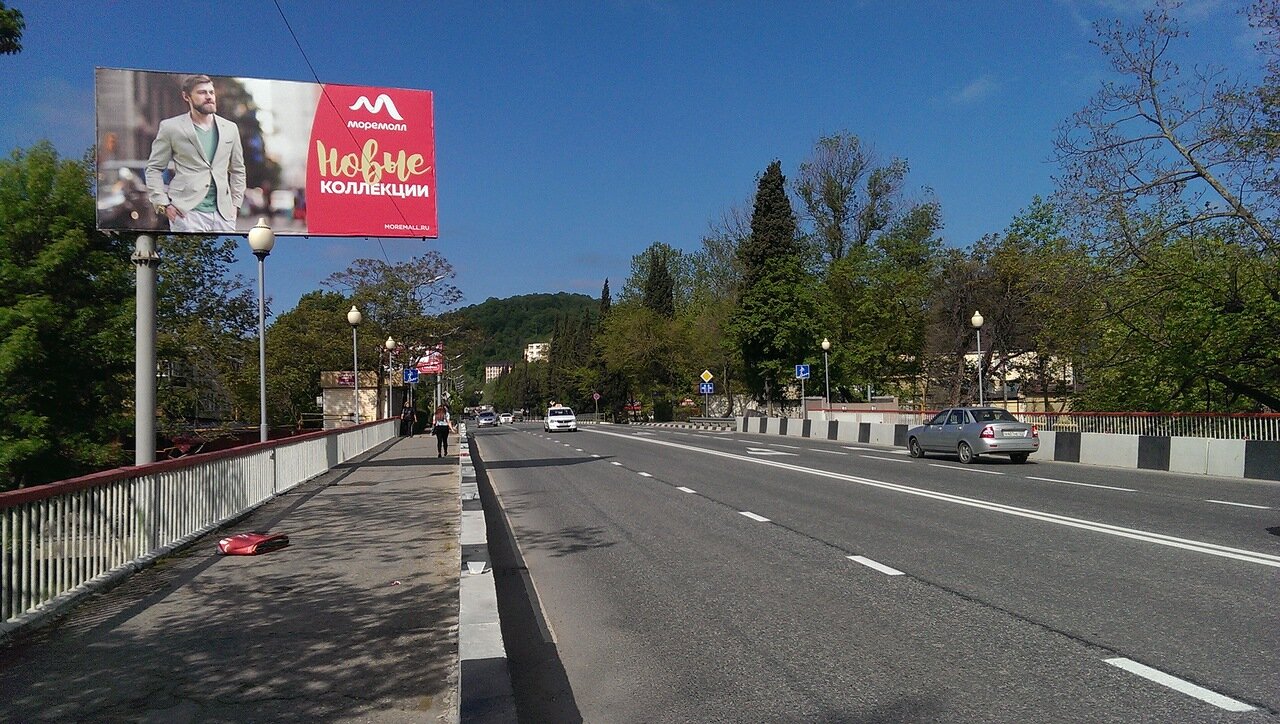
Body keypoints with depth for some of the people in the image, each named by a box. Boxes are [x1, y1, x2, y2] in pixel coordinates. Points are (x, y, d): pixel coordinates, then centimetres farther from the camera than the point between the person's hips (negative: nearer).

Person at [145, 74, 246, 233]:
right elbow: (154, 168, 6)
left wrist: (236, 202, 12)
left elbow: (237, 169, 21)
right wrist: (163, 204, -5)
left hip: (223, 213, 4)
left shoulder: (230, 128, 13)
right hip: (187, 213, -3)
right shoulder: (171, 127, 4)